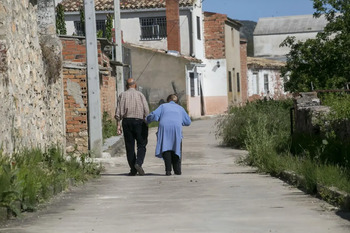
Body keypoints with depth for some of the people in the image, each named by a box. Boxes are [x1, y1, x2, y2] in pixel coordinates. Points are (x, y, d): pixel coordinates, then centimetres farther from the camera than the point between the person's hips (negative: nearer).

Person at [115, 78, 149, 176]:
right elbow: (146, 110, -2)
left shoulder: (122, 95, 8)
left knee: (129, 146, 6)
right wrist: (146, 124, 2)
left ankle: (133, 170, 6)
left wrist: (118, 125, 0)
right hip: (139, 121, -1)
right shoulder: (140, 95, 5)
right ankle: (138, 163, -18)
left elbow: (118, 111, 0)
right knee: (141, 145, 5)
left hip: (127, 121, 2)